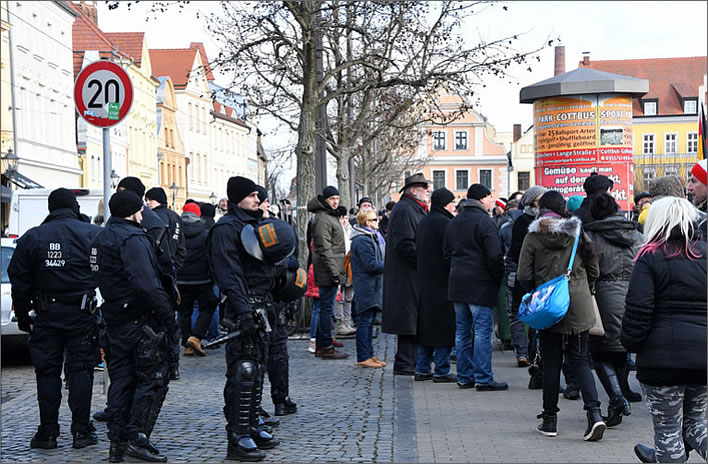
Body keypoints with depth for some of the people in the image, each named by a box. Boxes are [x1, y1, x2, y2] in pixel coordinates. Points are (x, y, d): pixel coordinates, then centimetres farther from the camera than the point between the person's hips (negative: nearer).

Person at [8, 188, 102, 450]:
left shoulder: (31, 237, 3)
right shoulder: (93, 234, -2)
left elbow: (19, 281, 5)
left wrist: (22, 316, 13)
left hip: (46, 315, 1)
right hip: (82, 313, -1)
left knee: (47, 371, 7)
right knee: (80, 369, 4)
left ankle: (48, 432, 9)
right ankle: (81, 431, 5)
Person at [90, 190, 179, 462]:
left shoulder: (101, 239, 15)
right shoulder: (132, 238, -15)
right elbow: (148, 285, -24)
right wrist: (169, 319, -20)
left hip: (115, 320, 9)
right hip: (140, 321, -9)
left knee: (121, 379, 13)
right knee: (151, 379, -1)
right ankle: (137, 438, -4)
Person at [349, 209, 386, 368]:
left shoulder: (370, 238, 18)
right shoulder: (362, 240, -16)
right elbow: (371, 265, -20)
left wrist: (383, 264, 6)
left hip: (372, 286, 10)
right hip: (367, 287, -10)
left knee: (368, 321, 13)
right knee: (365, 321, -7)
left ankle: (369, 354, 19)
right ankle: (363, 357, -4)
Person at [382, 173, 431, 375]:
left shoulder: (416, 210, 20)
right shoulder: (404, 210, -13)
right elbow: (404, 244, -21)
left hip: (414, 276, 10)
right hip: (407, 276, -10)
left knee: (415, 321, 11)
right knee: (408, 320, -7)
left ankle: (409, 362, 16)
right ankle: (404, 364, -3)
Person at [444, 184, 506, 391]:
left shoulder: (453, 222, 14)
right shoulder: (485, 222, -11)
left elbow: (447, 252, 18)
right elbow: (494, 256, -16)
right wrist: (499, 275, -3)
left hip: (457, 284, 8)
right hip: (480, 285, -8)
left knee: (462, 331, 12)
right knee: (483, 331, -5)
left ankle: (464, 376, 16)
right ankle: (483, 379, -5)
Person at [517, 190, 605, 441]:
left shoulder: (533, 237, -4)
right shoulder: (578, 234, 1)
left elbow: (524, 276, -5)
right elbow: (594, 272, 6)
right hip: (579, 307, 1)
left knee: (551, 363, 8)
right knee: (579, 360, 8)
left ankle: (550, 420, 13)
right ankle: (594, 413, -9)